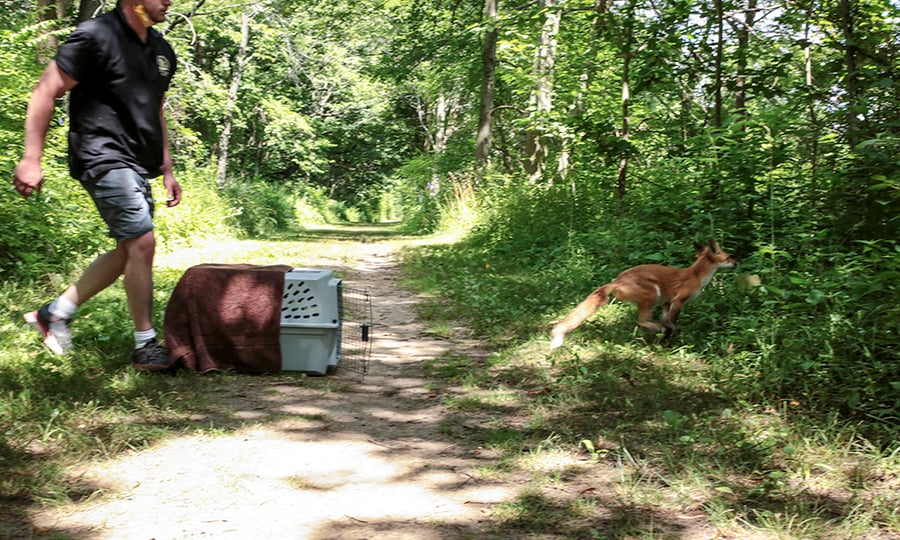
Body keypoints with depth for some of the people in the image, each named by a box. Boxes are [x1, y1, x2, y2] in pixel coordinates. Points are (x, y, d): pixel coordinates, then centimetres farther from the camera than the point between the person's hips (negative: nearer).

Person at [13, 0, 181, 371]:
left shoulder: (162, 51, 13)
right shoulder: (96, 36, -11)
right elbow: (45, 94, -11)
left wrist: (167, 170, 19)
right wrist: (31, 159, -16)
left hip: (137, 166, 9)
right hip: (104, 159, -9)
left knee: (129, 250, 11)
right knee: (143, 243, -13)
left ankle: (55, 313, 25)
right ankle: (145, 346, -2)